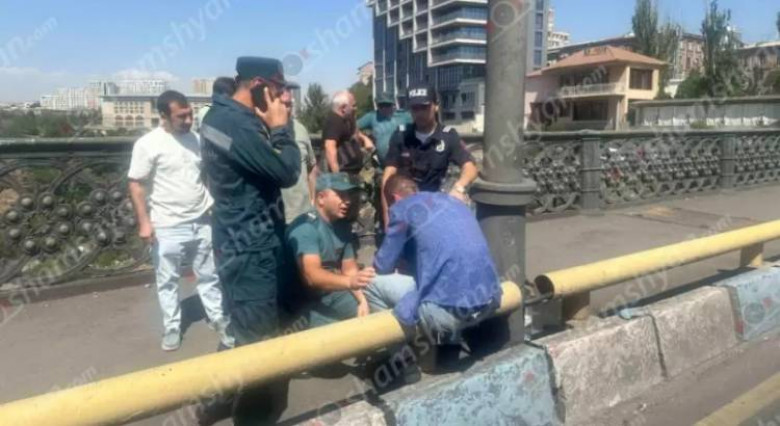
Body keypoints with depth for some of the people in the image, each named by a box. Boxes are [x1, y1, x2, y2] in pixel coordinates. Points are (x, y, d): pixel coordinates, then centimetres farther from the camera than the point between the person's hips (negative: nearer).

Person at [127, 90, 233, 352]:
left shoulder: (196, 138, 5)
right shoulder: (148, 144, -10)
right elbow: (136, 185, -9)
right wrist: (144, 222, -14)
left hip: (202, 222, 4)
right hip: (168, 226, -4)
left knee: (209, 276, 14)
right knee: (168, 281, 9)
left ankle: (220, 319, 27)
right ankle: (172, 327, 26)